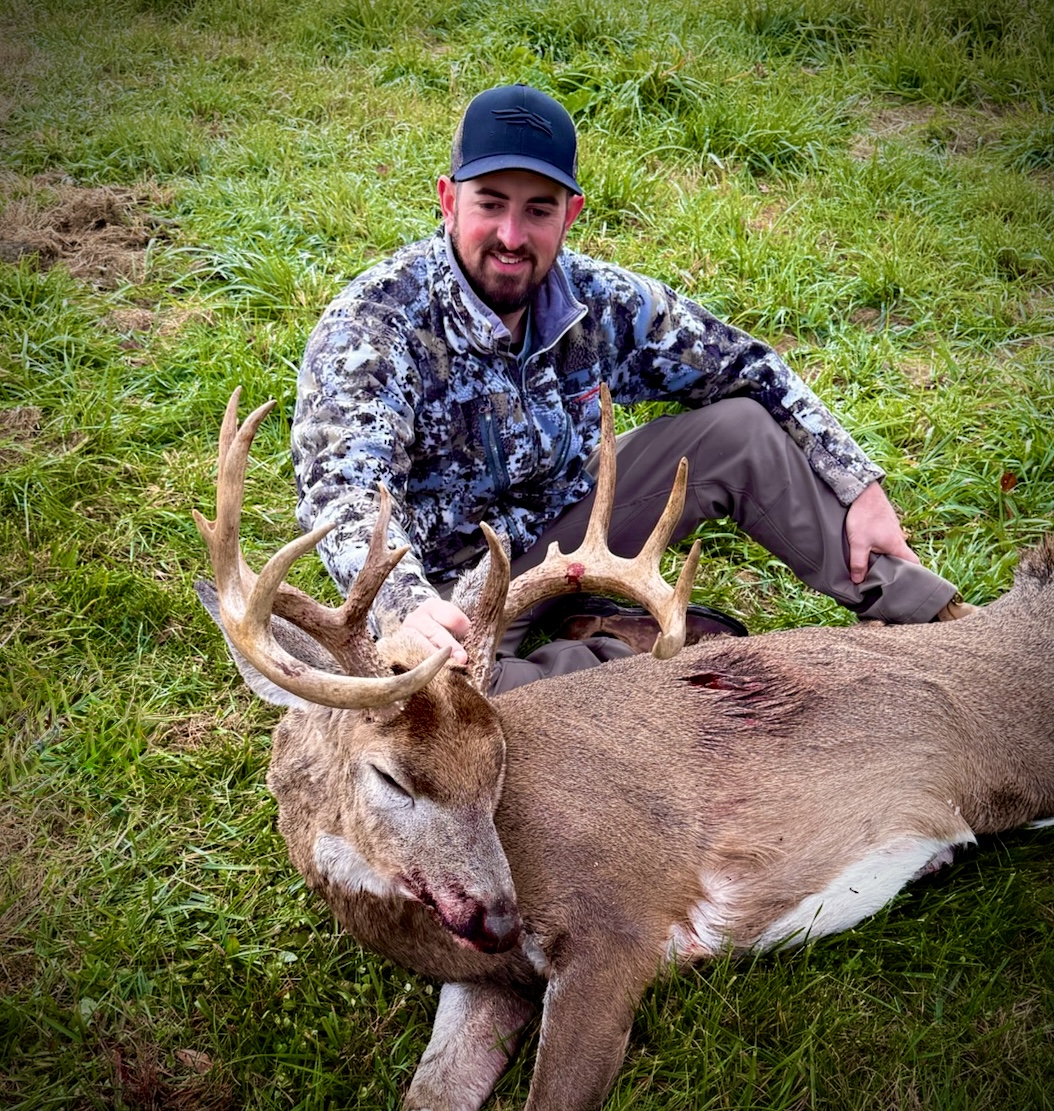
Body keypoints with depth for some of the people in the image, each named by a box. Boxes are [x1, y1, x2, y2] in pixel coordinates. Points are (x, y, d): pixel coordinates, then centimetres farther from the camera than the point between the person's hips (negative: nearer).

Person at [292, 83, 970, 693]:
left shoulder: (600, 301, -11)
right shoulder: (374, 325, -26)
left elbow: (744, 364, 0)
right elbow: (343, 488, -40)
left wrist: (861, 486, -4)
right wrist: (405, 607, -61)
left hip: (563, 533, 4)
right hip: (448, 593, -4)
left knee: (741, 428, -8)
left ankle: (933, 614, 0)